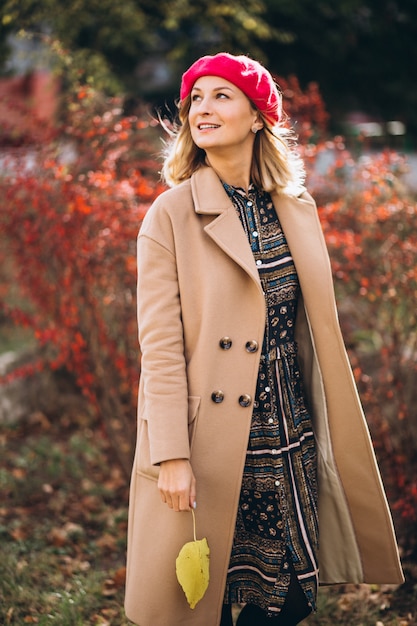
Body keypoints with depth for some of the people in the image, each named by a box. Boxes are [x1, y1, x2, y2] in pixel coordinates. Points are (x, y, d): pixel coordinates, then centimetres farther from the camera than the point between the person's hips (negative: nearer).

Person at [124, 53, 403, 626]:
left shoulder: (297, 210, 7)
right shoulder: (171, 214, -7)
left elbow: (314, 327, 12)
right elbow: (160, 345, -11)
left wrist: (331, 433, 11)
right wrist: (172, 456, -15)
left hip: (290, 443, 5)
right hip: (213, 444, -4)